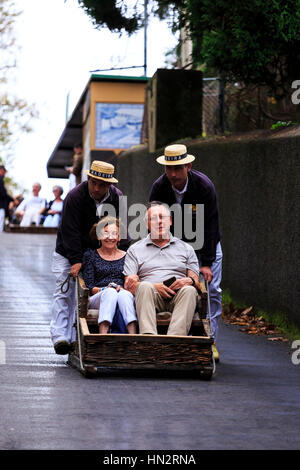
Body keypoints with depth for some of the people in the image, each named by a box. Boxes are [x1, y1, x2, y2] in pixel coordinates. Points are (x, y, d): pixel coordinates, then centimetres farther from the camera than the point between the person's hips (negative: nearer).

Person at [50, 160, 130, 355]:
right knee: (64, 293, -10)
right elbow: (70, 231, -23)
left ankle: (74, 337, -4)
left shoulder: (118, 198, -9)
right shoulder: (75, 197, -20)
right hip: (67, 254, -3)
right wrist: (76, 260, -29)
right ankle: (60, 337, -15)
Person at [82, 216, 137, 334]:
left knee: (124, 294, -35)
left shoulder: (126, 257, 21)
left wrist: (122, 289, -11)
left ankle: (133, 336, -59)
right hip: (97, 298, -1)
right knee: (110, 293, -36)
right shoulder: (91, 255, 17)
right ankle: (103, 335, -59)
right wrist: (104, 290, -12)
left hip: (124, 295, 1)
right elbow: (89, 286, 8)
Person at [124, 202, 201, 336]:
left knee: (189, 290, -33)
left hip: (178, 296, 1)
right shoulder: (135, 250, 21)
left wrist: (190, 281, -9)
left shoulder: (186, 248, 25)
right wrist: (154, 287, -10)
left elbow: (197, 283, 17)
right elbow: (129, 284, 9)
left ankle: (176, 336, -56)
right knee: (145, 286, -34)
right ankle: (148, 336, -56)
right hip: (150, 296, -1)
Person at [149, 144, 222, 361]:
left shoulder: (205, 186, -25)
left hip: (206, 244, -1)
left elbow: (210, 226, -23)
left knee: (212, 290, -8)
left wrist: (207, 263, -26)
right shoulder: (159, 188, -19)